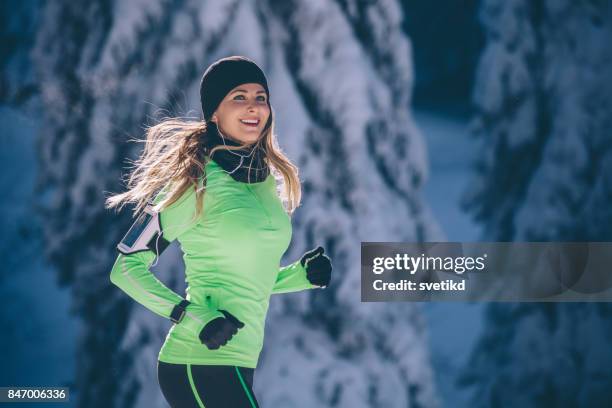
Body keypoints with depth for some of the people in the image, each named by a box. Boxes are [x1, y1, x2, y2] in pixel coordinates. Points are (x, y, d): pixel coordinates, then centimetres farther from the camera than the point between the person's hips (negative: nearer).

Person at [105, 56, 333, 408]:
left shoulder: (268, 180, 12)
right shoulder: (197, 182, -9)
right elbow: (127, 267, -9)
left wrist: (300, 275, 6)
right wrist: (194, 319, -20)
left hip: (237, 365, 8)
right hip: (203, 363, -8)